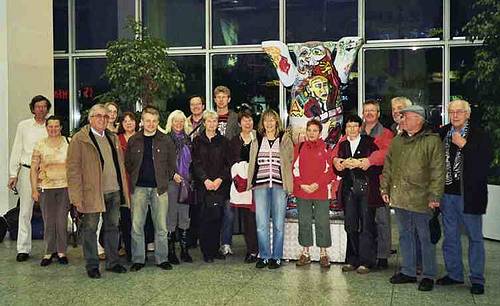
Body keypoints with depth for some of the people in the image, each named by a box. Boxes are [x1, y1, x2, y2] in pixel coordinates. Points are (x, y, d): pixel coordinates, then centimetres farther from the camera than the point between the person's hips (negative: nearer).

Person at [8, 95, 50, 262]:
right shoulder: (23, 126, 5)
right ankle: (23, 248, 8)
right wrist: (13, 174, 1)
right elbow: (16, 150, 6)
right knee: (25, 211, 1)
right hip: (27, 171, 0)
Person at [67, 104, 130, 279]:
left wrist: (124, 189, 10)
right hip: (92, 193, -5)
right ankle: (92, 266, 16)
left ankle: (113, 262, 24)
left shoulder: (113, 138, 14)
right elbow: (73, 169, -9)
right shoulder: (79, 139, -5)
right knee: (90, 229, 4)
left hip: (114, 192, 6)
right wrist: (77, 197, -14)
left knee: (112, 228, 13)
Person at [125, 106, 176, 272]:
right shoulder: (133, 141, 6)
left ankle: (162, 258, 15)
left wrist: (164, 180, 2)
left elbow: (172, 164, 7)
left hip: (159, 188, -1)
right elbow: (127, 163, 14)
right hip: (139, 188, 1)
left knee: (161, 226, 4)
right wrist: (135, 178, 6)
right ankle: (138, 259, 12)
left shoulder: (166, 141, 4)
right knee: (137, 226, 1)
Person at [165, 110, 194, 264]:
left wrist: (190, 178, 9)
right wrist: (173, 174, -15)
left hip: (186, 182, 4)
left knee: (184, 215, 6)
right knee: (171, 215, -2)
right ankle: (171, 251, 6)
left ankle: (184, 250, 13)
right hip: (171, 182, -4)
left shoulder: (187, 139, 13)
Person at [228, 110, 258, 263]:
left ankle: (254, 250, 0)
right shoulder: (234, 141, 15)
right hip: (241, 182, 3)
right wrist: (237, 176, -2)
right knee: (246, 217, 5)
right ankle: (250, 249, 14)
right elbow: (232, 163, 12)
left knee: (253, 217, -8)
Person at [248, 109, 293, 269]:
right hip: (260, 184, 1)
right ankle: (264, 256, 10)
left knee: (278, 223, 1)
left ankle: (276, 257, 11)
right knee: (261, 223, -1)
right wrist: (250, 183, 9)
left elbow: (291, 159, 9)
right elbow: (252, 162, 15)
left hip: (279, 185, -1)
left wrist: (288, 183, 3)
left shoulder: (285, 138, 8)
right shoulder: (257, 139, 14)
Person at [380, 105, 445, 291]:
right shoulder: (397, 141, 12)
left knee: (425, 238, 4)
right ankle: (408, 272, 26)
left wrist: (434, 196, -15)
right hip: (399, 197, 6)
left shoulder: (432, 141, -7)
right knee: (405, 236, 14)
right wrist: (385, 188, 12)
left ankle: (428, 276, 16)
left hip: (421, 199, -6)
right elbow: (388, 167, 17)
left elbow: (438, 171, -11)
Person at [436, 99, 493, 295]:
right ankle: (454, 274, 28)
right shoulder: (442, 133, 5)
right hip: (447, 193, 4)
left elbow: (485, 162, -17)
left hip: (469, 194, -4)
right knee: (450, 236, 14)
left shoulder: (479, 136, -7)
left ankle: (477, 279, 18)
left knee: (475, 237, 7)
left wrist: (463, 145, -20)